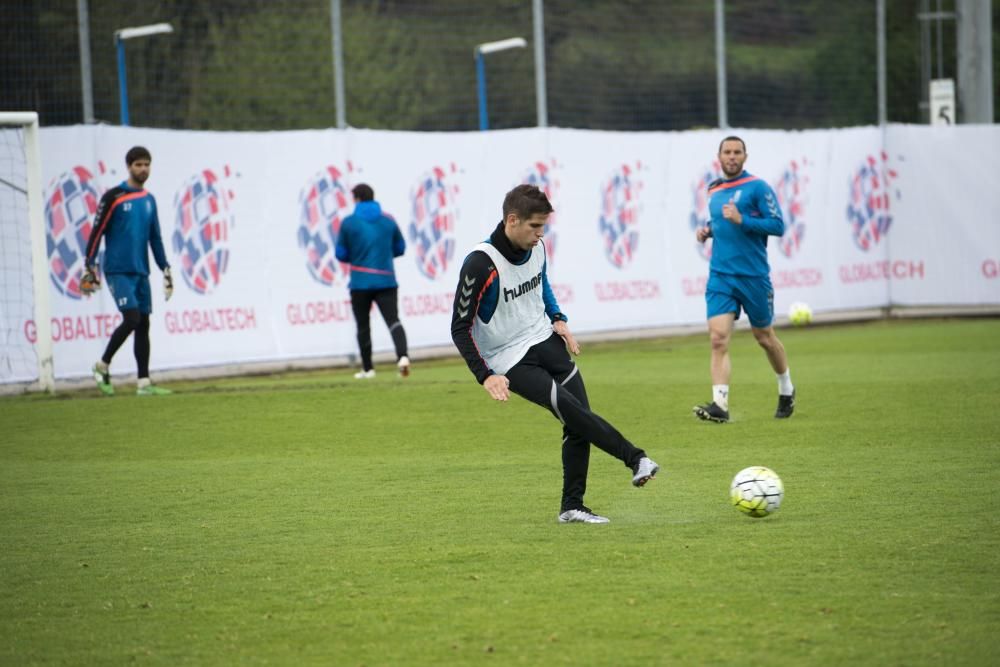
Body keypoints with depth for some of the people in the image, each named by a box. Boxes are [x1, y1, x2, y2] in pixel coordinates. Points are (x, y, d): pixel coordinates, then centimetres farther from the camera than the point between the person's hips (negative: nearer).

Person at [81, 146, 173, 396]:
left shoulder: (149, 200, 13)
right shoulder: (113, 197, -5)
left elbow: (155, 239, 19)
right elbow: (97, 233, -5)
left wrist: (166, 270, 14)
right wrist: (89, 267, -8)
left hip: (141, 272, 6)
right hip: (118, 271, -6)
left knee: (143, 324, 2)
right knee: (132, 319, -15)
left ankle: (144, 383, 4)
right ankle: (102, 366, 4)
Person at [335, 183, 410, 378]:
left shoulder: (349, 223, -4)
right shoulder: (388, 221, 5)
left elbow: (341, 254, 0)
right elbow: (399, 248, 14)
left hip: (360, 282, -2)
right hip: (386, 280, 2)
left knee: (363, 326, 11)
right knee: (393, 320, -4)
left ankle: (367, 368, 19)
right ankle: (402, 356, -29)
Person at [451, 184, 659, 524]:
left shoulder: (535, 248, 0)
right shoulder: (481, 264, -23)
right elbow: (461, 328, -17)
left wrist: (557, 319, 7)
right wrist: (485, 376, -23)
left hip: (546, 341, 7)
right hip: (512, 361, -7)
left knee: (578, 423, -1)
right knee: (571, 410, -22)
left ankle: (572, 506, 9)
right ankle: (635, 459, -13)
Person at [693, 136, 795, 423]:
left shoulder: (757, 187, -7)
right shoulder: (714, 190, 11)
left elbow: (778, 226, -12)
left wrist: (741, 220, -22)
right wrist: (708, 229, 6)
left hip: (753, 277, -4)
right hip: (720, 276, 4)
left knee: (764, 337, 12)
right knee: (718, 338, -13)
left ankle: (786, 391, 36)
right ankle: (720, 404, -19)